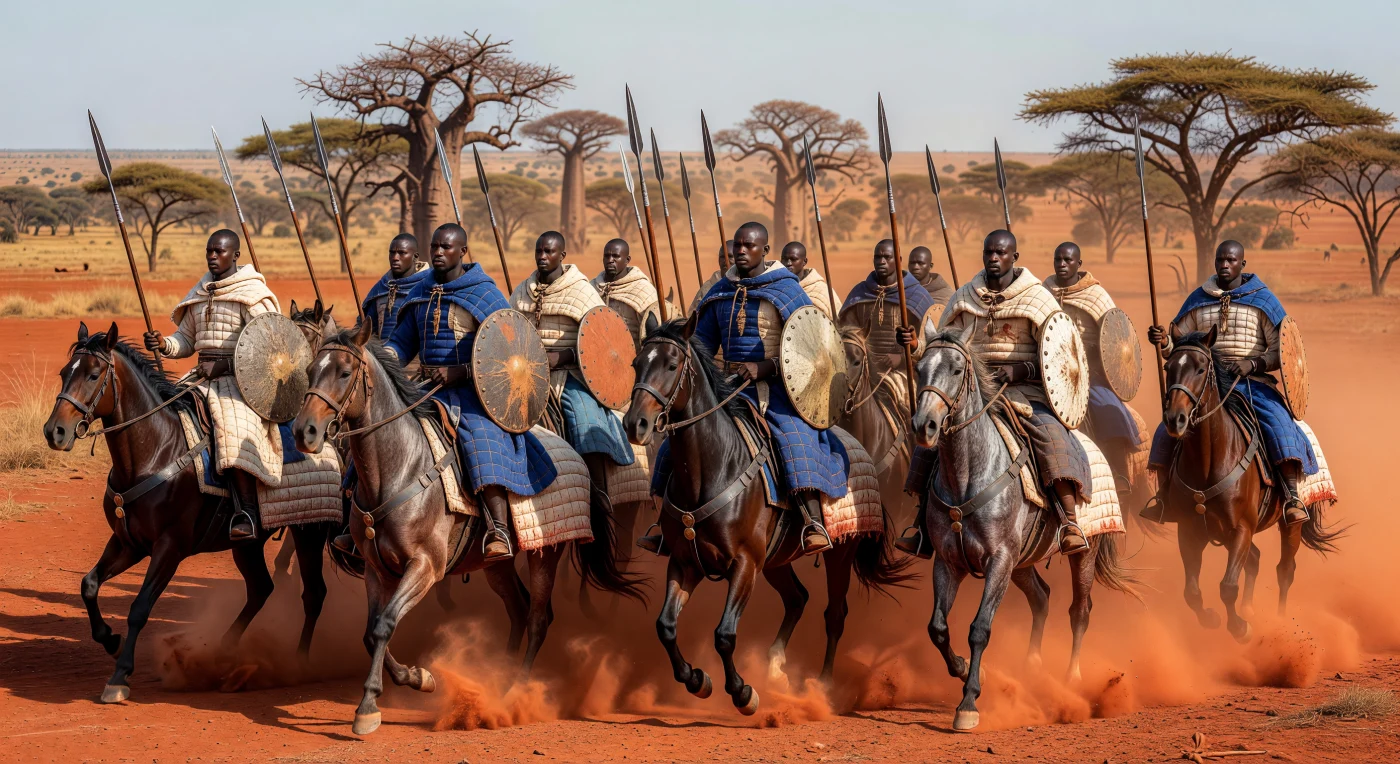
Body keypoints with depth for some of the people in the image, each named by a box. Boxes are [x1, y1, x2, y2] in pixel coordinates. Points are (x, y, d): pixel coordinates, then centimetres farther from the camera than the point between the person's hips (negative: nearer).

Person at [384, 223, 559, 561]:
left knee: (483, 445, -29)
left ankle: (500, 533, -40)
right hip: (430, 391, 6)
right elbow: (402, 343, 19)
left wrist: (461, 372, -19)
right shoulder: (420, 295, 14)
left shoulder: (486, 294, -4)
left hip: (474, 392, -6)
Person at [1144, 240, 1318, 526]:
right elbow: (1178, 347, 14)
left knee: (1280, 425, -28)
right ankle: (1162, 496, -1)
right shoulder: (1198, 300, 11)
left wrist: (1253, 364, -18)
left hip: (1254, 384, -3)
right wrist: (1163, 341, -9)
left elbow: (1282, 351, -1)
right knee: (1168, 429, -13)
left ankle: (1292, 497, -27)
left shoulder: (1262, 300, 2)